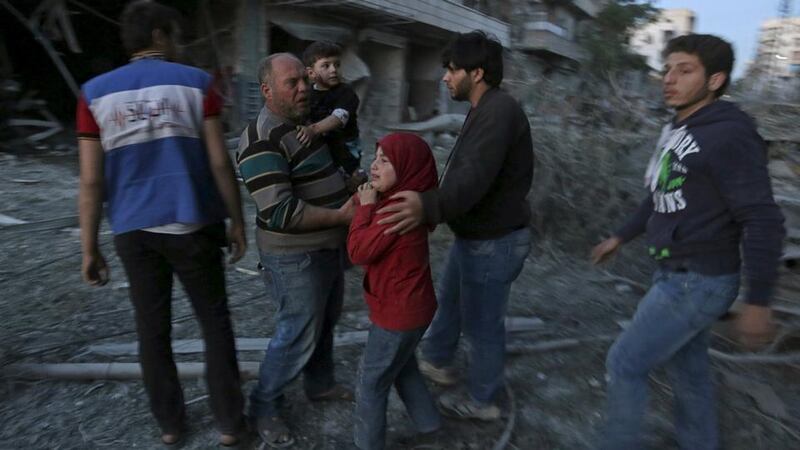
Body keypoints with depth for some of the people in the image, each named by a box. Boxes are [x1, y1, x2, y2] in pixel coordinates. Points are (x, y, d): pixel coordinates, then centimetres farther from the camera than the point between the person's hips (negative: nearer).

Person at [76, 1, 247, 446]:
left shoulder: (96, 92, 3)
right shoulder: (196, 82, -3)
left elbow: (91, 182, 0)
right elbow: (220, 163, -7)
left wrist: (90, 249, 7)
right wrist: (237, 221, 4)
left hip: (133, 231, 3)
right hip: (191, 225, -2)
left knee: (152, 328, 15)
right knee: (215, 321, 11)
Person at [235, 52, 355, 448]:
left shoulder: (304, 122, 9)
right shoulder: (262, 141, -22)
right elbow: (280, 213, -28)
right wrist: (341, 216, -22)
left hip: (328, 247, 9)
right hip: (296, 258, -9)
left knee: (325, 322, 22)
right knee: (298, 335, 3)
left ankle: (320, 384, 43)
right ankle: (263, 407, 25)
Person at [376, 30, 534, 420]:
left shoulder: (498, 111, -23)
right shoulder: (485, 109, 11)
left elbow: (475, 176, -38)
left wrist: (429, 205, -53)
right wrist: (431, 204, 19)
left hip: (494, 242, -10)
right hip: (476, 235, 10)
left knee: (481, 323, 8)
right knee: (449, 300, 25)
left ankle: (482, 401, 30)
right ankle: (436, 361, 48)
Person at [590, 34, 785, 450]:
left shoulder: (730, 135, -20)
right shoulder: (677, 130, 7)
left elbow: (763, 221, -20)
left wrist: (757, 301, -18)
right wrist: (621, 237, 23)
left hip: (699, 281, -9)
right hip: (677, 272, 9)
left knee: (625, 363, 1)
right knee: (687, 368, 21)